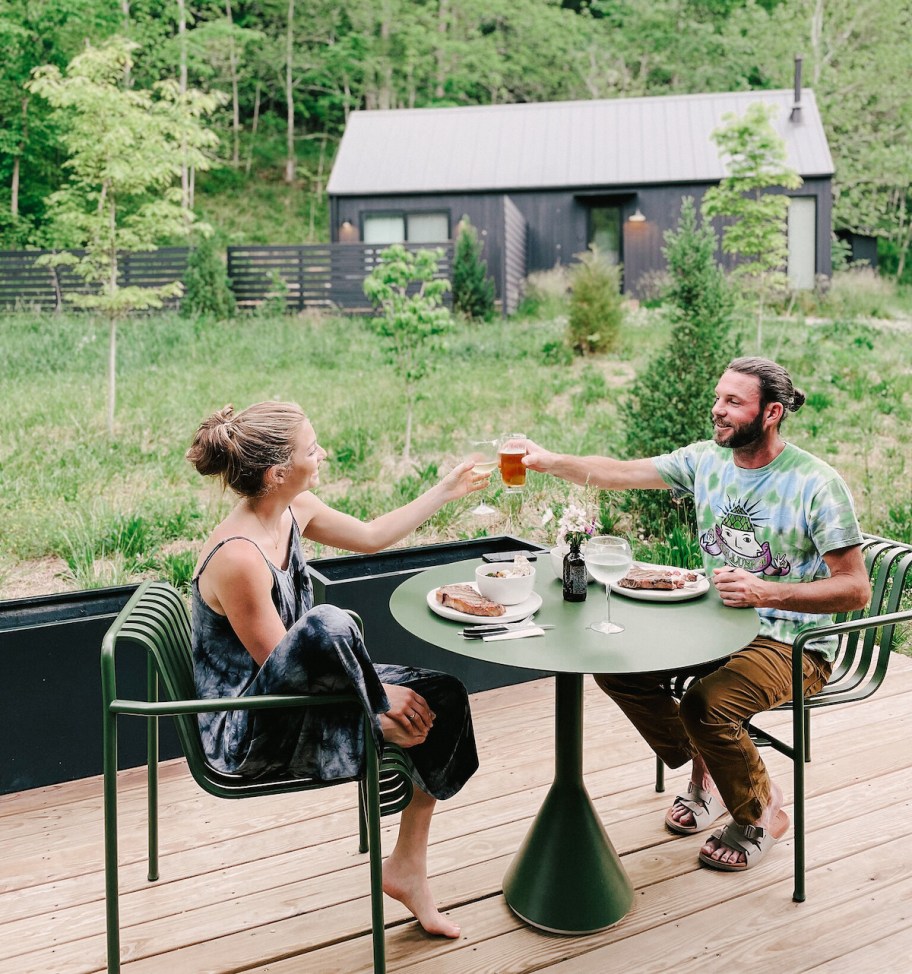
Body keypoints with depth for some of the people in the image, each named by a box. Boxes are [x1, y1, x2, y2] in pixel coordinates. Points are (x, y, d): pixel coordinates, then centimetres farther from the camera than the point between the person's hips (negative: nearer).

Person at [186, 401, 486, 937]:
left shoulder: (294, 510, -2)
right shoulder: (238, 556, -28)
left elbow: (371, 536, 16)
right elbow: (279, 665, -21)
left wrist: (447, 490, 20)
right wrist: (380, 696, -17)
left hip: (295, 695, 10)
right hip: (244, 732, -10)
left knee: (441, 696, 0)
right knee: (326, 624, -39)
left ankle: (408, 867, 11)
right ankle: (382, 730, -7)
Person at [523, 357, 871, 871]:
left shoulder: (817, 484, -17)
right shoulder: (706, 459, 0)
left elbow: (856, 589, -17)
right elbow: (619, 473, -3)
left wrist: (767, 592, -29)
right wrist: (551, 461, -19)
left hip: (793, 645, -6)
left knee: (706, 706, -30)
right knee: (616, 667, -6)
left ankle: (763, 814, 2)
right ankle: (707, 773, 14)